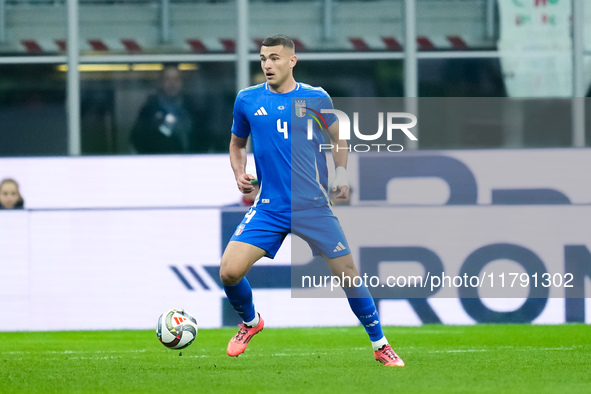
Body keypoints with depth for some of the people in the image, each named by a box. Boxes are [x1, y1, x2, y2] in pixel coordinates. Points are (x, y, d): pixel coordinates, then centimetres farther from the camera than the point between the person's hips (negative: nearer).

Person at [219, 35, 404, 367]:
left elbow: (338, 138, 15)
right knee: (229, 271, -13)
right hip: (269, 208, 1)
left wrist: (342, 175, 0)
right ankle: (250, 322, 19)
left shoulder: (316, 98, 0)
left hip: (313, 206, -1)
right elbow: (237, 143, 18)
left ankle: (380, 344, 15)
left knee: (347, 272, -2)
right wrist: (239, 174, 0)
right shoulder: (248, 100, 3)